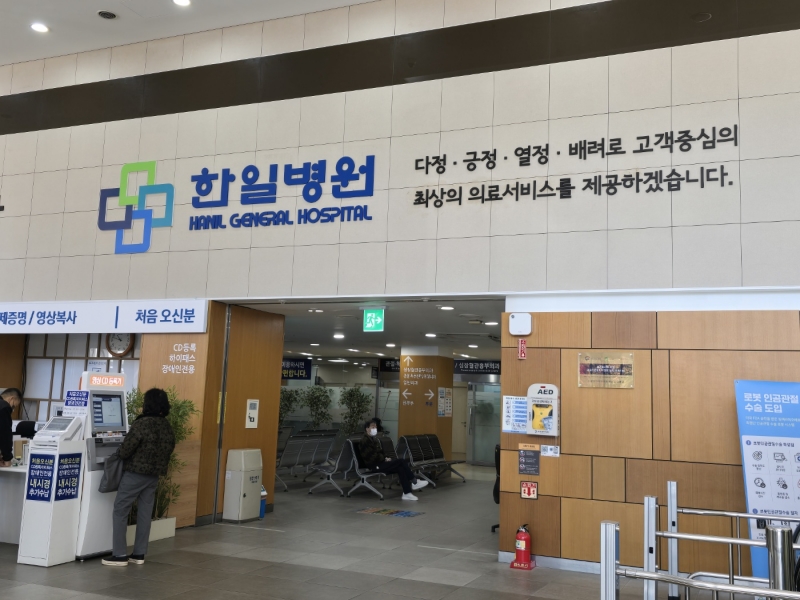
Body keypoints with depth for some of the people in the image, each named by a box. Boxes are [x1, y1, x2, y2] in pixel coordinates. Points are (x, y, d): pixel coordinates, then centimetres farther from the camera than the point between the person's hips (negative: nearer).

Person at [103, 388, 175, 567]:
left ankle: (120, 555, 4)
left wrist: (121, 455, 5)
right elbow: (169, 450, 11)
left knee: (120, 511, 4)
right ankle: (139, 554, 16)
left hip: (135, 473, -7)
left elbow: (125, 450, -16)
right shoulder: (167, 427, 3)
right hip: (154, 475, 7)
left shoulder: (141, 424, -19)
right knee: (145, 513, 11)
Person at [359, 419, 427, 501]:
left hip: (379, 463, 9)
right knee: (400, 461, -19)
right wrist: (384, 459, -13)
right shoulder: (365, 441, -11)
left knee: (400, 468, -13)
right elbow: (372, 456, -19)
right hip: (374, 466, -9)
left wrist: (385, 458, 3)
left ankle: (407, 493, -17)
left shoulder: (374, 439, 20)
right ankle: (414, 482, -12)